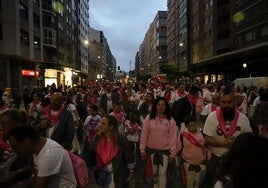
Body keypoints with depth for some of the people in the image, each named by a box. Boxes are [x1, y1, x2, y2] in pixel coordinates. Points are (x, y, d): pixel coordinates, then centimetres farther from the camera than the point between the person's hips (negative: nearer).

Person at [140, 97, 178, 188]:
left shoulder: (170, 120, -6)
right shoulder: (149, 118, -7)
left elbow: (173, 137, -3)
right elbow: (144, 134, -4)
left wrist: (173, 153, -2)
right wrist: (142, 149, -3)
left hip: (165, 151, 0)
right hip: (151, 150, 1)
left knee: (162, 173, 9)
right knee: (153, 172, 16)